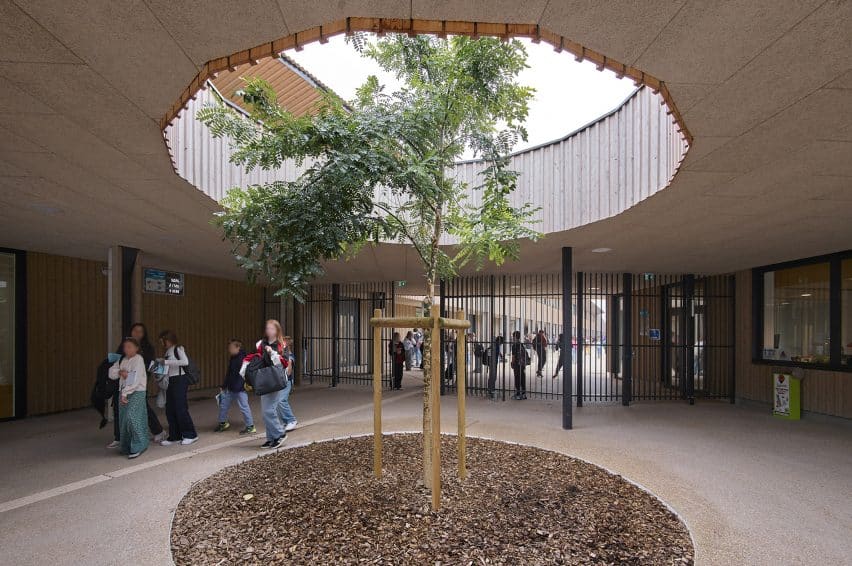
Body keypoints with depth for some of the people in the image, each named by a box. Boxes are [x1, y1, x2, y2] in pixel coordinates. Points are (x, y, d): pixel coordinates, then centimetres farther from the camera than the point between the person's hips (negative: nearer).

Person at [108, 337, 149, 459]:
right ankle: (126, 447, 17)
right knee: (123, 420, 6)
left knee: (131, 418, -17)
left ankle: (138, 447, -8)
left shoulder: (138, 359, -8)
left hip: (137, 392, -7)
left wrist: (125, 394, -16)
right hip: (124, 392, 7)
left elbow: (135, 379, -15)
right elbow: (111, 372, 10)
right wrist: (120, 372, -11)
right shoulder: (122, 360, 14)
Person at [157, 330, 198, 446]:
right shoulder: (167, 351, 14)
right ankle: (174, 436, 17)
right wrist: (160, 361, 3)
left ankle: (190, 435, 4)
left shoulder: (178, 348, -7)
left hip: (179, 380, -8)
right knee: (170, 410, 7)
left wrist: (167, 362, -20)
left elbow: (185, 362, -22)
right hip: (170, 381, 8)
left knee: (181, 408, -6)